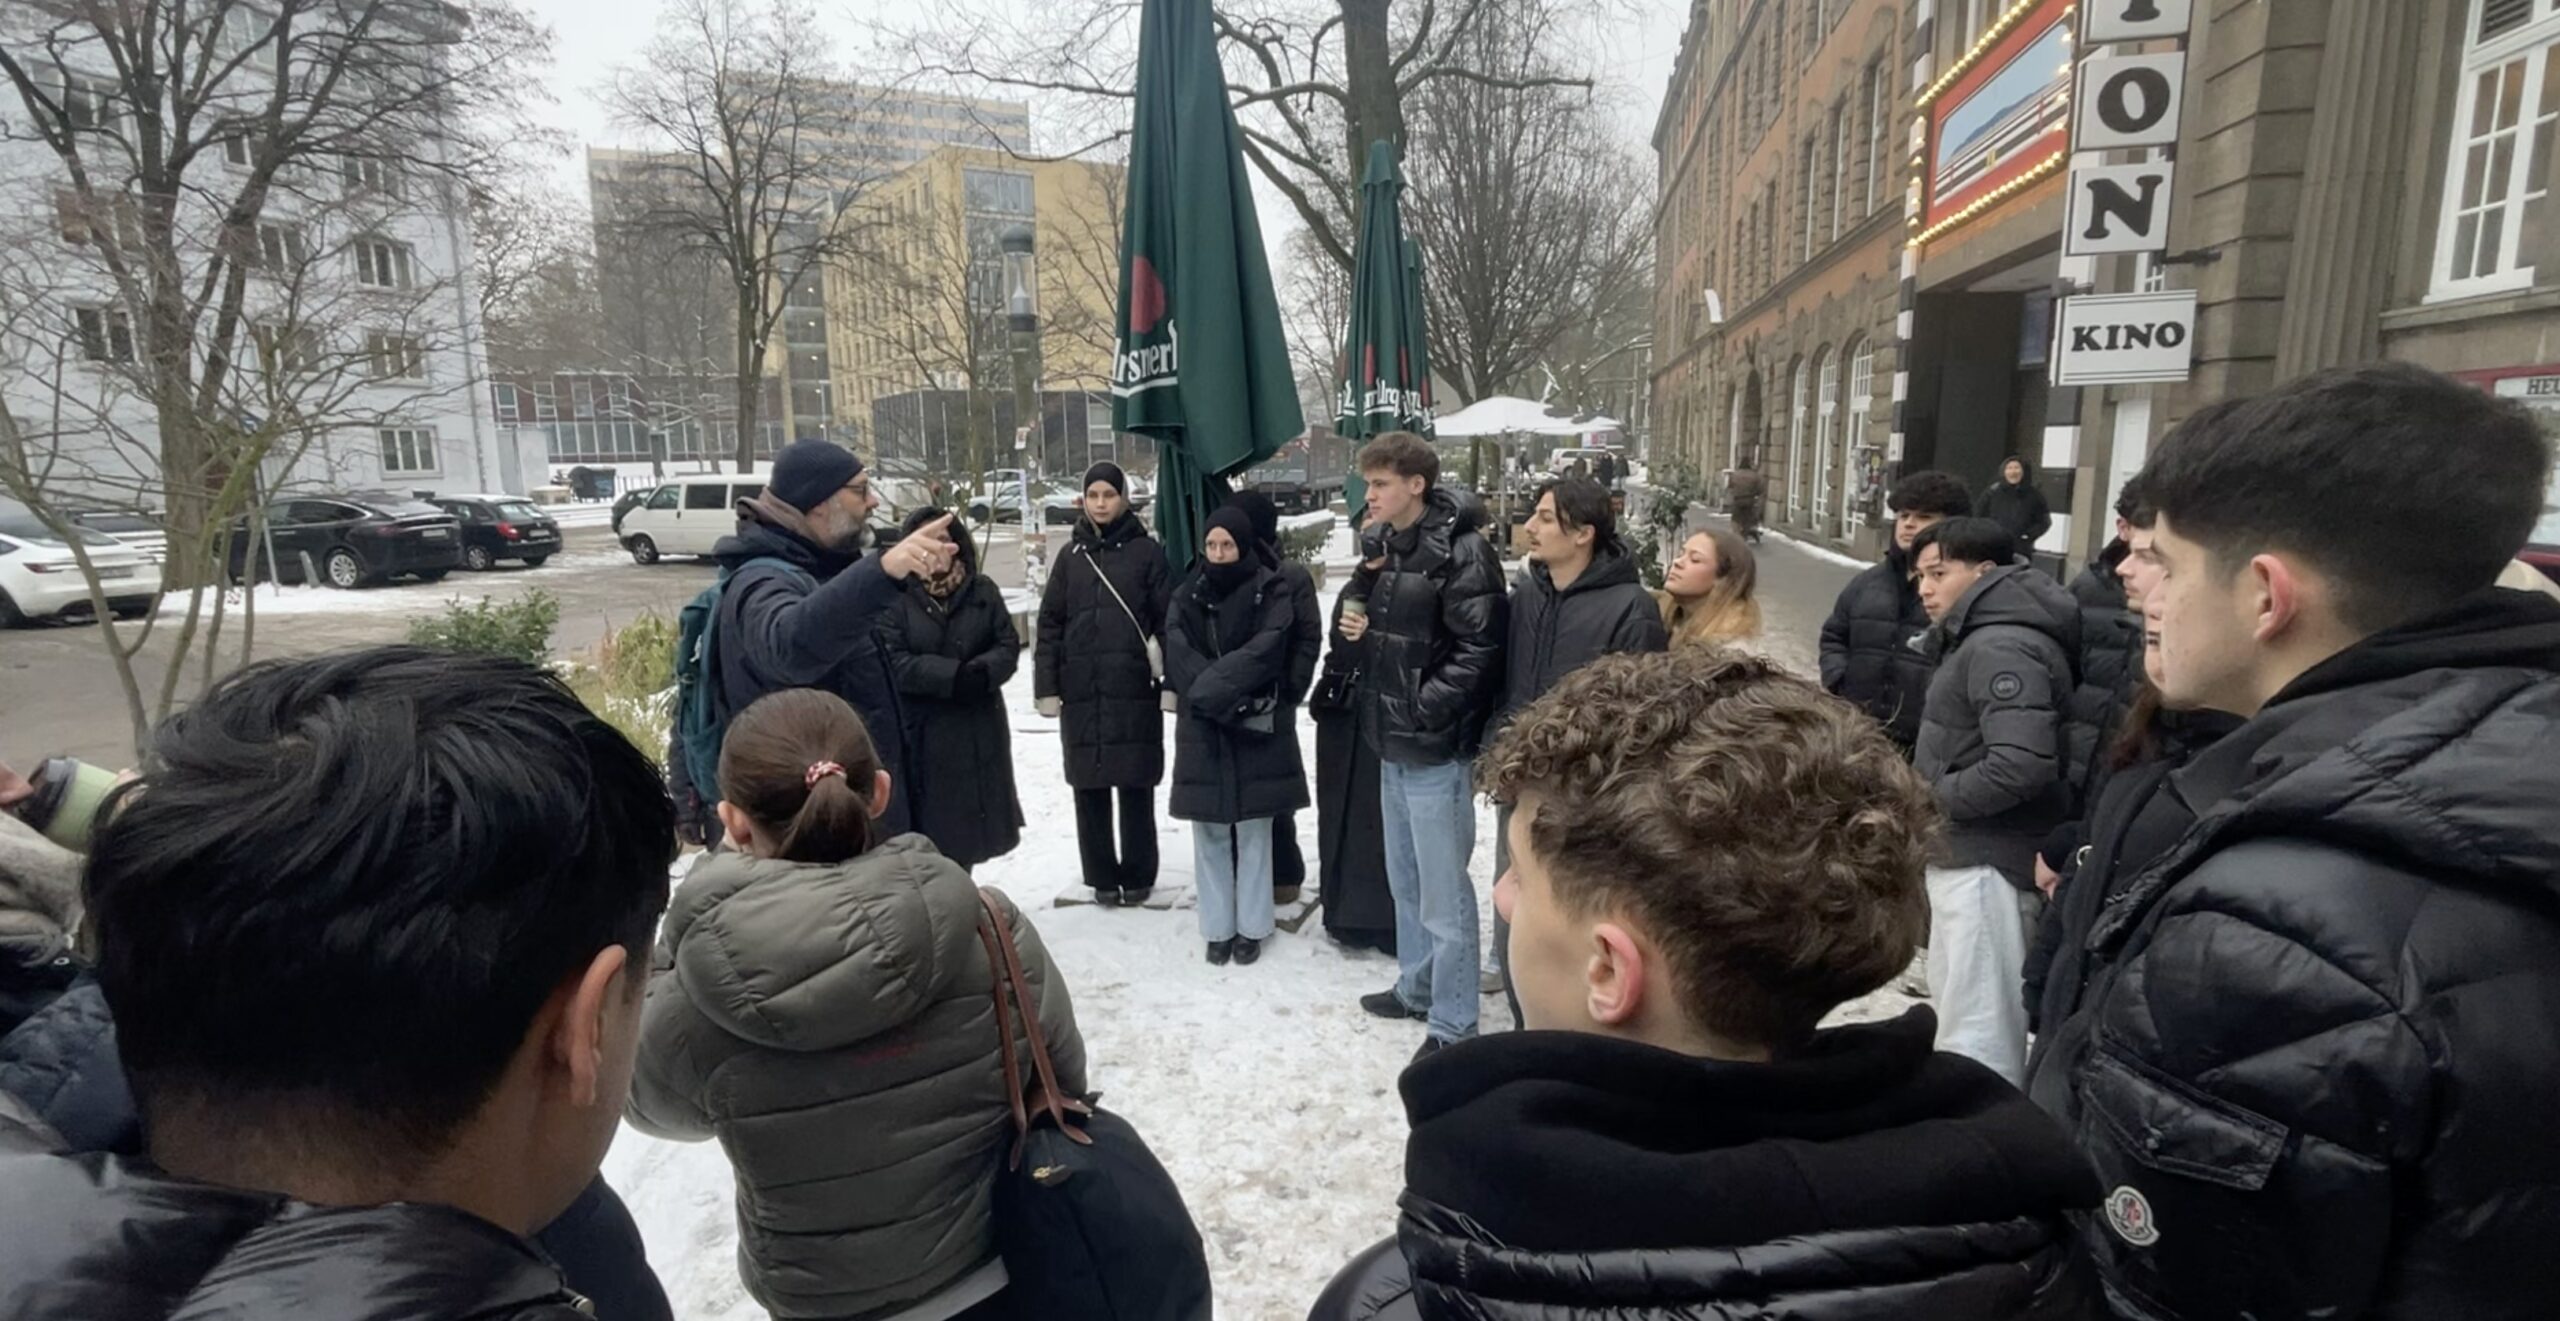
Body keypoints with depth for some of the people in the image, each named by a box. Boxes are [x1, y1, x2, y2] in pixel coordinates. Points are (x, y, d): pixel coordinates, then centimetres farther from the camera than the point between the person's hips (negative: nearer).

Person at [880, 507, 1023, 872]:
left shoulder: (983, 590, 6)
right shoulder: (896, 595, -6)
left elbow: (1009, 645, 3)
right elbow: (893, 660, -14)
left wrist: (982, 671, -18)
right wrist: (952, 674, -23)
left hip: (978, 729, 4)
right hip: (921, 730, -4)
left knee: (967, 823, 15)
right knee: (927, 828, 0)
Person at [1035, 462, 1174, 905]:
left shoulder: (1146, 552, 2)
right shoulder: (1071, 556, 11)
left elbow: (1168, 620, -2)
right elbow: (1050, 625, 10)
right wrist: (1047, 686, 2)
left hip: (1134, 691, -3)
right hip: (1081, 694, 3)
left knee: (1136, 788, 3)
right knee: (1089, 789, 7)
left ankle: (1138, 875, 18)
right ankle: (1102, 876, 20)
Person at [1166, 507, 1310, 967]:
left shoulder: (1273, 591, -1)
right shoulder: (1187, 595, 7)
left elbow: (1263, 652, -15)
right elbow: (1179, 657, -7)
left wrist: (1209, 686, -20)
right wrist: (1229, 702, -18)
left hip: (1259, 726, -2)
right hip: (1201, 728, 3)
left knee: (1253, 830, 4)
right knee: (1209, 832, 6)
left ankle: (1251, 927, 15)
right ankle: (1218, 927, 17)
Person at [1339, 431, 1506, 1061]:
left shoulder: (1462, 551, -15)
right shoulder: (1383, 544, 9)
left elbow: (1478, 650, -20)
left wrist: (1425, 708, -20)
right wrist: (1354, 618, 0)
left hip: (1435, 747, -8)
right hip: (1392, 741, 9)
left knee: (1443, 890, 1)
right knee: (1405, 879, 21)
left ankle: (1451, 1023, 14)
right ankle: (1417, 987, 37)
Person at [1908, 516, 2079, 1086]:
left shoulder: (2002, 647, -18)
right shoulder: (1978, 639, 15)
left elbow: (2021, 766, -29)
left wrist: (1930, 799, -16)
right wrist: (1928, 794, 5)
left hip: (1989, 865, -11)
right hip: (1962, 857, 11)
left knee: (1977, 1033, -4)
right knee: (1958, 1009, 22)